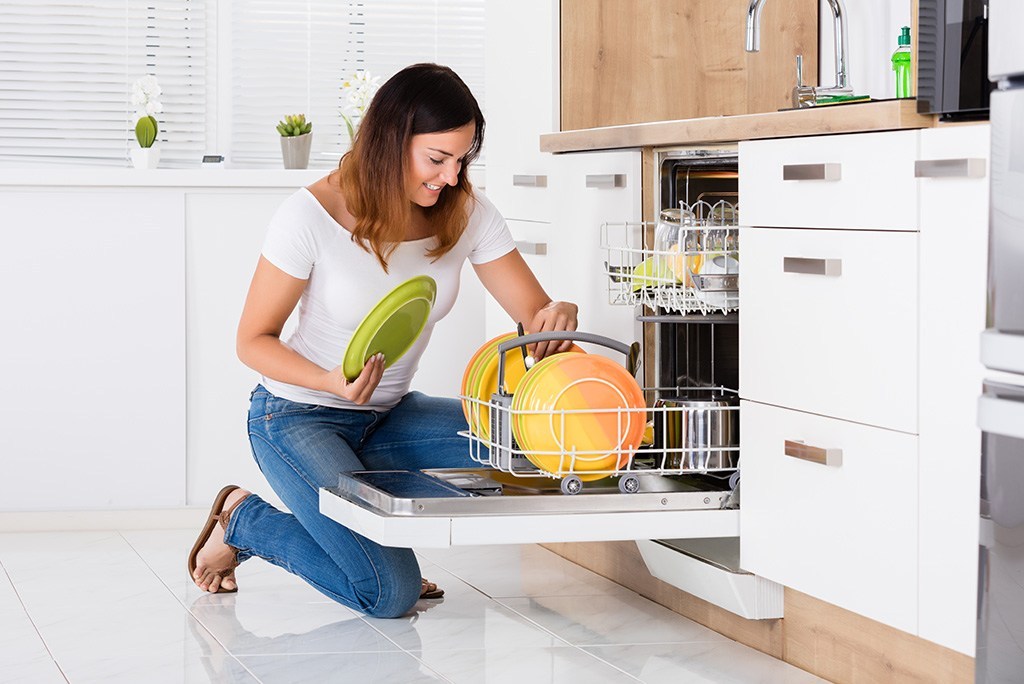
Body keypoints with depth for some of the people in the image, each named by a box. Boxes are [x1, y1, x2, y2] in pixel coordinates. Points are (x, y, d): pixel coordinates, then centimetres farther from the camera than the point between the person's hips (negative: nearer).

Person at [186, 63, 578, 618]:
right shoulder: (312, 215, -21)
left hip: (388, 416, 6)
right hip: (298, 419, -6)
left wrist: (558, 318, -33)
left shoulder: (466, 214, -8)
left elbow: (536, 314, -6)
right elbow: (253, 341, -12)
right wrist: (332, 381, -31)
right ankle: (242, 520, 5)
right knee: (390, 593, -21)